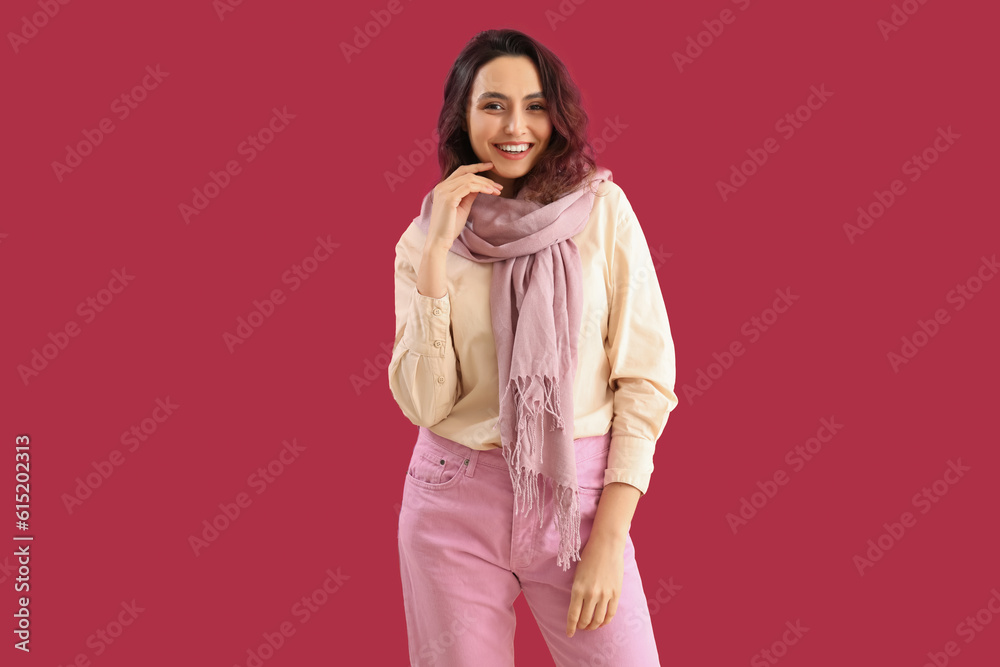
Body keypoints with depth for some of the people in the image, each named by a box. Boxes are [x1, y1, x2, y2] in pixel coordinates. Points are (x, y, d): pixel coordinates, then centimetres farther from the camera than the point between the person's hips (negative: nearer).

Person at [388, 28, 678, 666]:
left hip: (579, 498, -1)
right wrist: (437, 251, -12)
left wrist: (610, 538, -9)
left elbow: (646, 378, -4)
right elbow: (424, 402, -7)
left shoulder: (602, 208, -3)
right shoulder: (423, 239, 2)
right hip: (456, 502, 1)